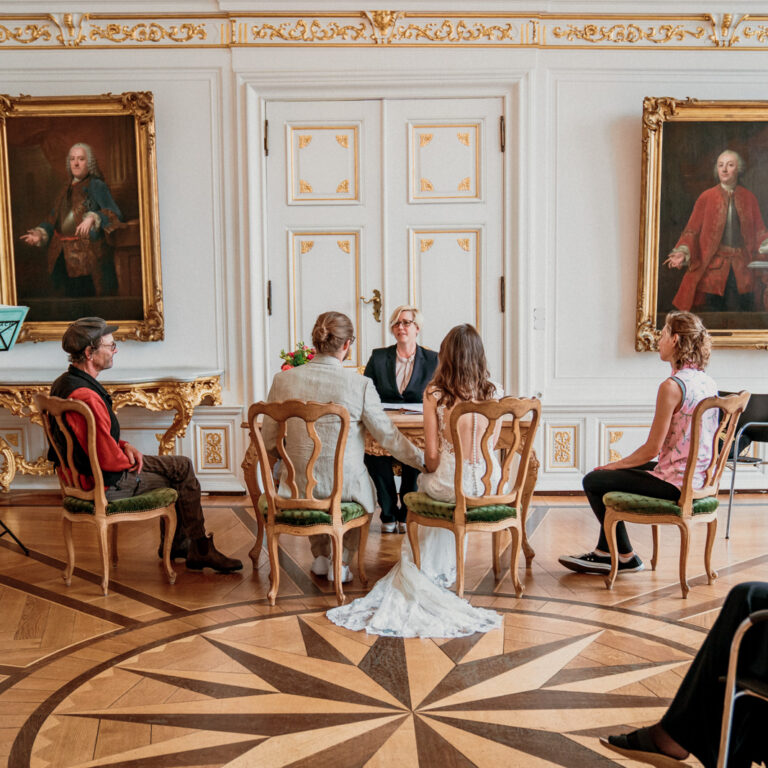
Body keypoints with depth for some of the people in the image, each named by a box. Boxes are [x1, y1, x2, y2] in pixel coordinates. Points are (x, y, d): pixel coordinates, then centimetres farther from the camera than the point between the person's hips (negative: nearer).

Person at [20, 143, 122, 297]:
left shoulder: (96, 186, -2)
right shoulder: (66, 192, 19)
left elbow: (115, 214, -15)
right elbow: (53, 220, 20)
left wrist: (92, 218, -32)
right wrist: (40, 234, 2)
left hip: (89, 258, -7)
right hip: (66, 259, 7)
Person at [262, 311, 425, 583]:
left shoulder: (283, 380, -10)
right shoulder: (360, 385, -18)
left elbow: (268, 440, 0)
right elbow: (388, 437, -10)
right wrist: (425, 461, 6)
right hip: (345, 485, -2)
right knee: (365, 488, 34)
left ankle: (320, 557, 41)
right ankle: (341, 560, 27)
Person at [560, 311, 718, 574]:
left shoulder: (671, 386, -21)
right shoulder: (709, 383, 7)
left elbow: (652, 449, -19)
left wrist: (615, 465, -1)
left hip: (675, 483, -10)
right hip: (698, 479, 10)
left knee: (593, 481, 5)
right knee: (614, 474, 26)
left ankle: (625, 557, 19)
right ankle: (604, 553, 29)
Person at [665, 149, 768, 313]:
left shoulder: (748, 198, 10)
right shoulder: (706, 197, 4)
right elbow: (692, 230, 1)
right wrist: (682, 252, -15)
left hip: (741, 268, 2)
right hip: (712, 266, -2)